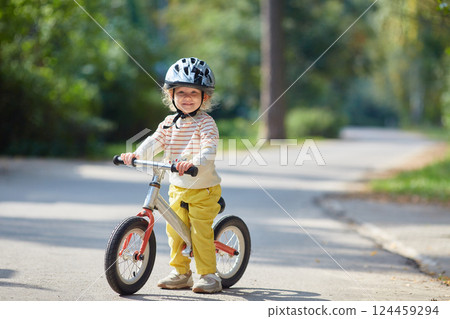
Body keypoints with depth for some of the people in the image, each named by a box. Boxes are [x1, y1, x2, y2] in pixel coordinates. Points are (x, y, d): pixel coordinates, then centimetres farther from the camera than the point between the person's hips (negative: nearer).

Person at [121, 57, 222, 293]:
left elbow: (209, 149, -28)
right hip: (177, 188, 6)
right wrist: (136, 154, -25)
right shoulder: (169, 123, 6)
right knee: (174, 230, 11)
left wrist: (194, 162, -47)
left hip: (203, 189, -6)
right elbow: (154, 142, -4)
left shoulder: (205, 123, -12)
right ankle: (181, 273, 24)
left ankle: (208, 275, 3)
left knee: (201, 232, -7)